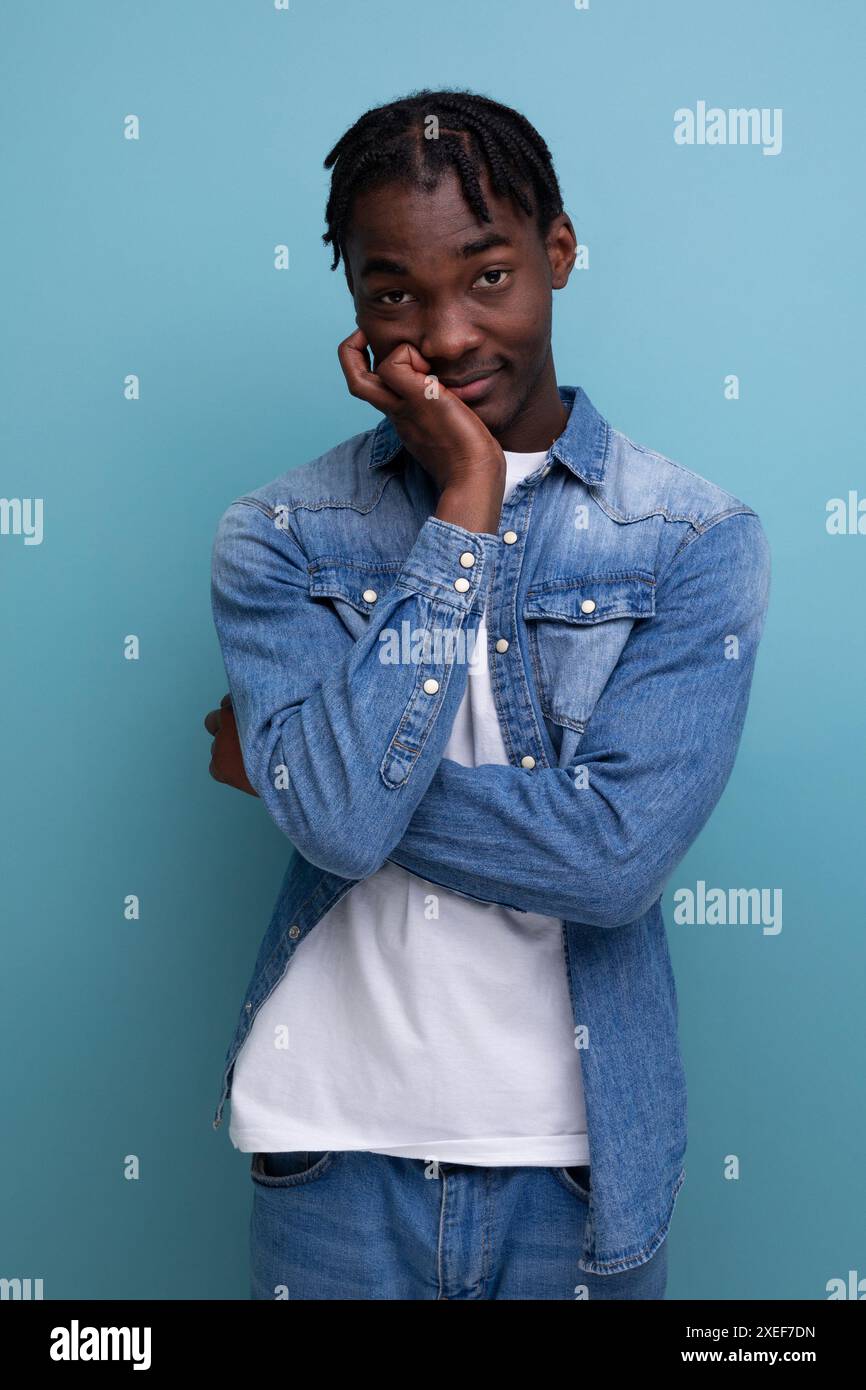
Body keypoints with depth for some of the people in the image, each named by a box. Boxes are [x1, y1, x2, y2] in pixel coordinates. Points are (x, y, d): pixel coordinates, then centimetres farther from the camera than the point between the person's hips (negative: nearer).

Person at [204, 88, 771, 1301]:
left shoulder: (698, 541, -8)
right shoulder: (279, 538, -5)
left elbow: (620, 854, -19)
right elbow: (340, 817, -20)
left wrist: (290, 769, -14)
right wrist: (465, 509, -18)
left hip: (577, 1158, 0)